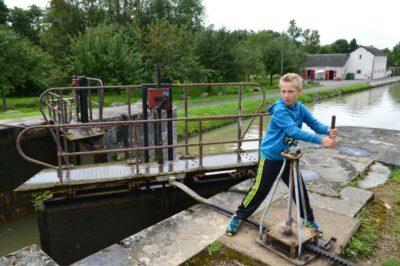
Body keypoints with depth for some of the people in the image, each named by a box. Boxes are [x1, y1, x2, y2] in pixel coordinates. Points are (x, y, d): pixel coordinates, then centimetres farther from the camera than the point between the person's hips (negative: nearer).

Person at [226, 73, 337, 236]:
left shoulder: (300, 108, -2)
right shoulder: (280, 111, -25)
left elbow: (314, 123, -5)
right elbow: (294, 131, -36)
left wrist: (328, 131, -27)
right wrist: (320, 140, -40)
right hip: (271, 156, -6)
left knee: (299, 188, 13)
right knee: (260, 189, 0)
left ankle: (309, 220, 33)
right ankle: (239, 216, 18)